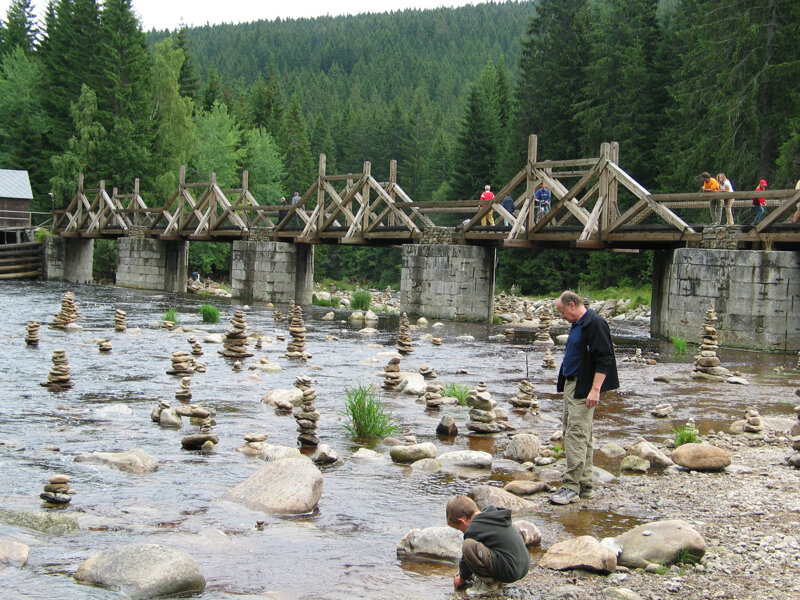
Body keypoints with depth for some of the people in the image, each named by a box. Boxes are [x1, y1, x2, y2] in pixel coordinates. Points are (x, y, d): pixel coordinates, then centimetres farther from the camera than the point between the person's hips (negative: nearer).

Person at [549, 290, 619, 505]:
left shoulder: (595, 324, -14)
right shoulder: (577, 325, 17)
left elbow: (603, 359, -21)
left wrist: (595, 390, -26)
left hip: (584, 389, -11)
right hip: (571, 386, 11)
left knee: (576, 435, -13)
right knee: (580, 436, 12)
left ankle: (571, 486, -13)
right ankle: (585, 485, 17)